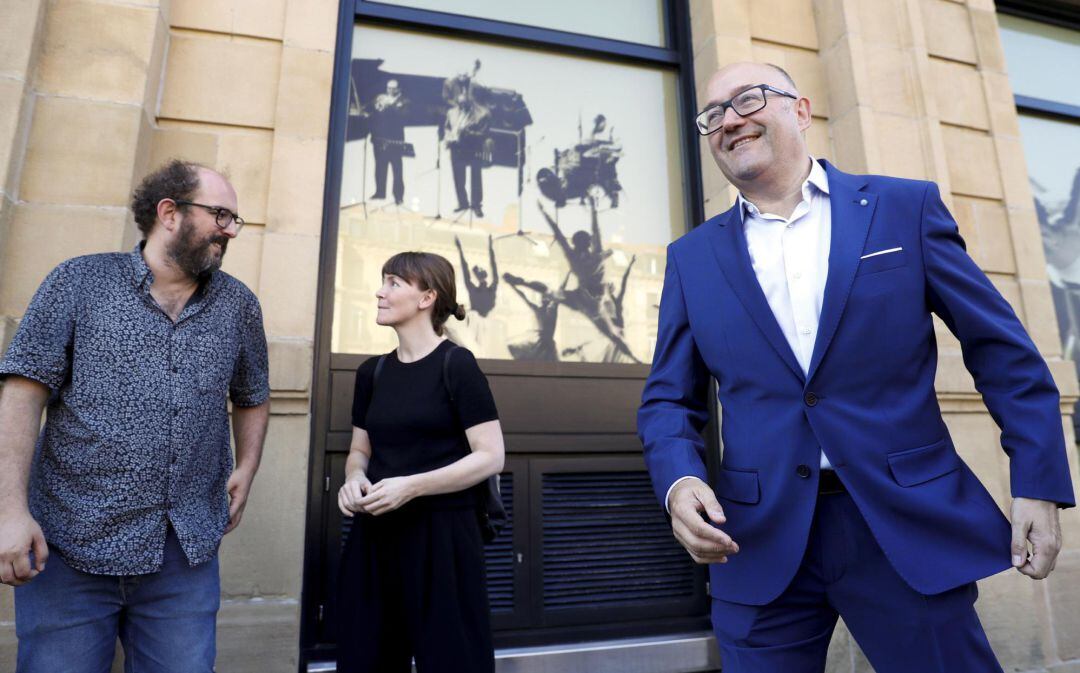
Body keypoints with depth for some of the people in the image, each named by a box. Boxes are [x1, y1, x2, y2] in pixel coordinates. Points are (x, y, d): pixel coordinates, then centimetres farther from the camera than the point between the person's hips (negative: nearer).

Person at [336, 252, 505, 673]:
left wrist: (411, 486, -20)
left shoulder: (456, 364, -10)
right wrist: (354, 479, -5)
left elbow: (490, 457, -13)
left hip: (442, 535, -6)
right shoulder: (372, 371, 9)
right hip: (374, 538, 6)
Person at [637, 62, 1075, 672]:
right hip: (760, 545, 1)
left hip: (910, 529, 0)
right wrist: (679, 480, -13)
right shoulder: (692, 257, 6)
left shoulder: (906, 208, 3)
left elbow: (1002, 350, 5)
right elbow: (669, 400, 5)